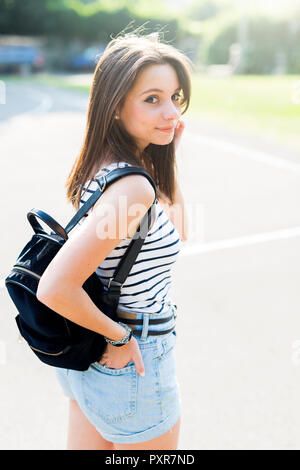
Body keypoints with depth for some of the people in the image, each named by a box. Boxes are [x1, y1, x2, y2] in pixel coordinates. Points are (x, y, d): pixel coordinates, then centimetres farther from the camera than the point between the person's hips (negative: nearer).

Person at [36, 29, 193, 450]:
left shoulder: (100, 166, -1)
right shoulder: (132, 186, -30)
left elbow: (175, 234, 10)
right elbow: (54, 289, -34)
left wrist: (169, 157, 2)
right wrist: (119, 335, -19)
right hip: (132, 367, -8)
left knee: (87, 444, 26)